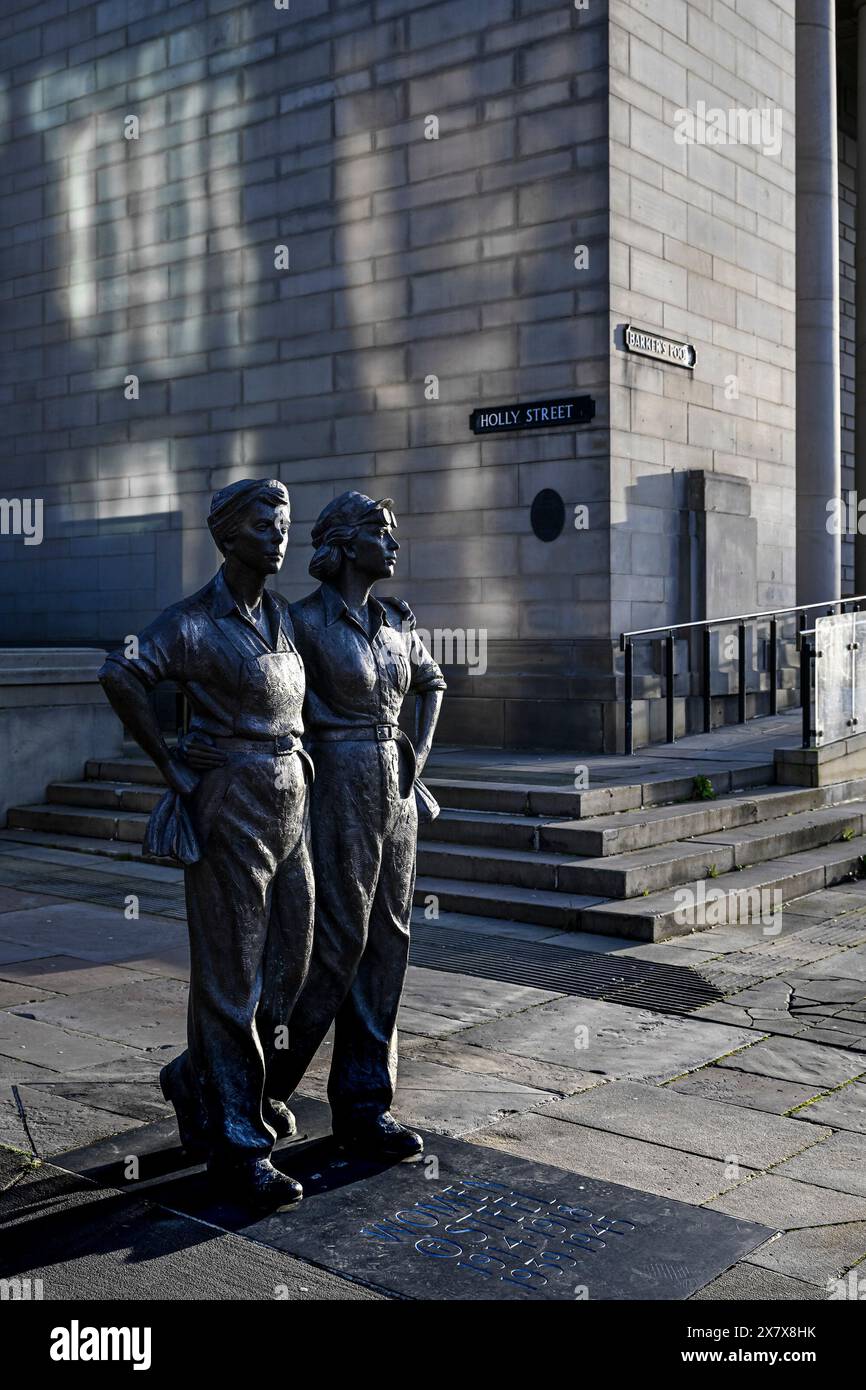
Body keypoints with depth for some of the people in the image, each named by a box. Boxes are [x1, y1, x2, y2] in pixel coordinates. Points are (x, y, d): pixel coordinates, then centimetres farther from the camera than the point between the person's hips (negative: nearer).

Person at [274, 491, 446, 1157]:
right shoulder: (306, 621, -10)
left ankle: (364, 1106, 16)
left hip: (395, 790, 7)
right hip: (338, 787, -7)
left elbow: (432, 683, 26)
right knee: (338, 941, -4)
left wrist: (420, 752, 13)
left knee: (387, 941, 7)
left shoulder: (398, 621, 10)